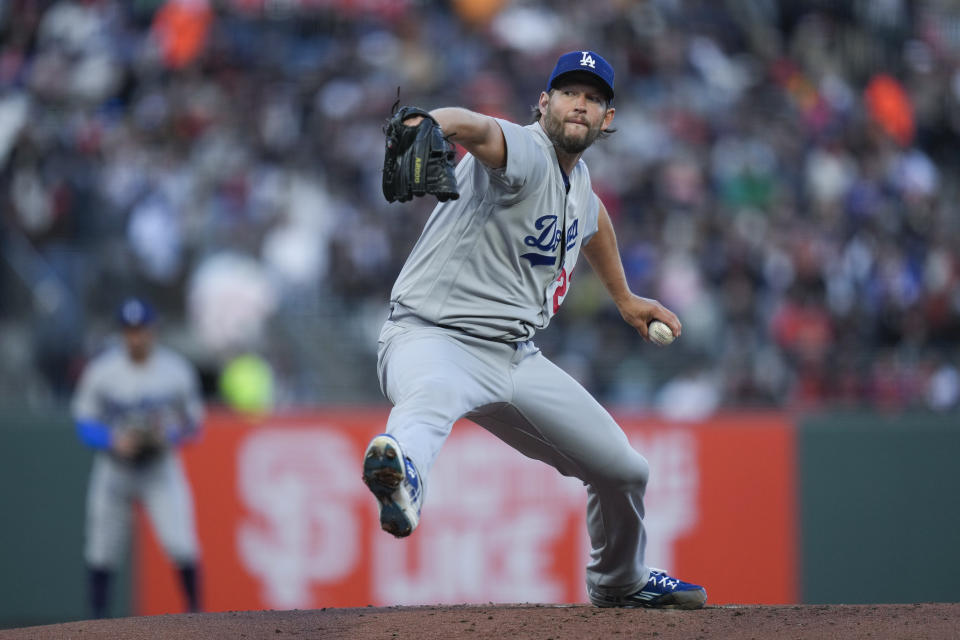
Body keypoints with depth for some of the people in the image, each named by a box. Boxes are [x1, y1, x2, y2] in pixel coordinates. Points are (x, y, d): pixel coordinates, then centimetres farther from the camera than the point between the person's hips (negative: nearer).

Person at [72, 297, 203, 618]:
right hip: (114, 468, 1)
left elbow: (193, 423, 2)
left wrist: (168, 436, -19)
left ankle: (195, 613, 0)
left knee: (182, 544, -16)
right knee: (102, 552, 4)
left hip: (161, 469, -1)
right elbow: (84, 423, -1)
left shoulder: (177, 370, -5)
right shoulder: (100, 371, -7)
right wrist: (114, 441, -20)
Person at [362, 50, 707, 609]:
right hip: (433, 337, -8)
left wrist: (624, 298, 46)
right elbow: (477, 128, -40)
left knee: (623, 470, 14)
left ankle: (619, 584, 43)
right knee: (431, 395, -45)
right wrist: (432, 123, -63)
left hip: (516, 358, 8)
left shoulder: (578, 179, 12)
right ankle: (401, 473, -80)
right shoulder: (527, 154, -15)